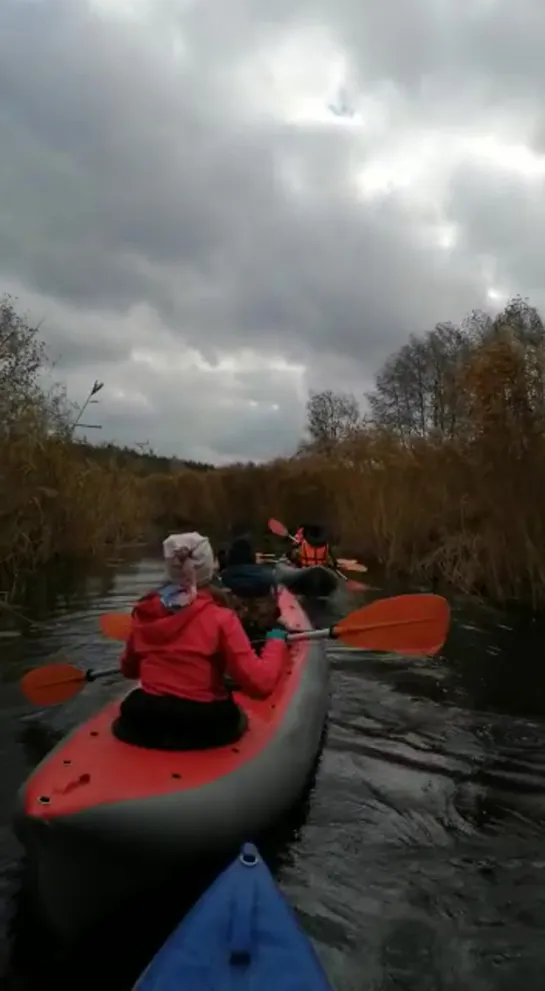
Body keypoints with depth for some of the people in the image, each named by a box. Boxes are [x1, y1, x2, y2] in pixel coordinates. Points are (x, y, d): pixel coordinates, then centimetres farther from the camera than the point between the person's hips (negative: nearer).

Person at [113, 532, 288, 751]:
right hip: (203, 726, -2)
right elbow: (260, 683, -18)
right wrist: (276, 642, -1)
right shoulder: (220, 618, -15)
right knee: (237, 717, 31)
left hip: (145, 723, 3)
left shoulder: (144, 613, -1)